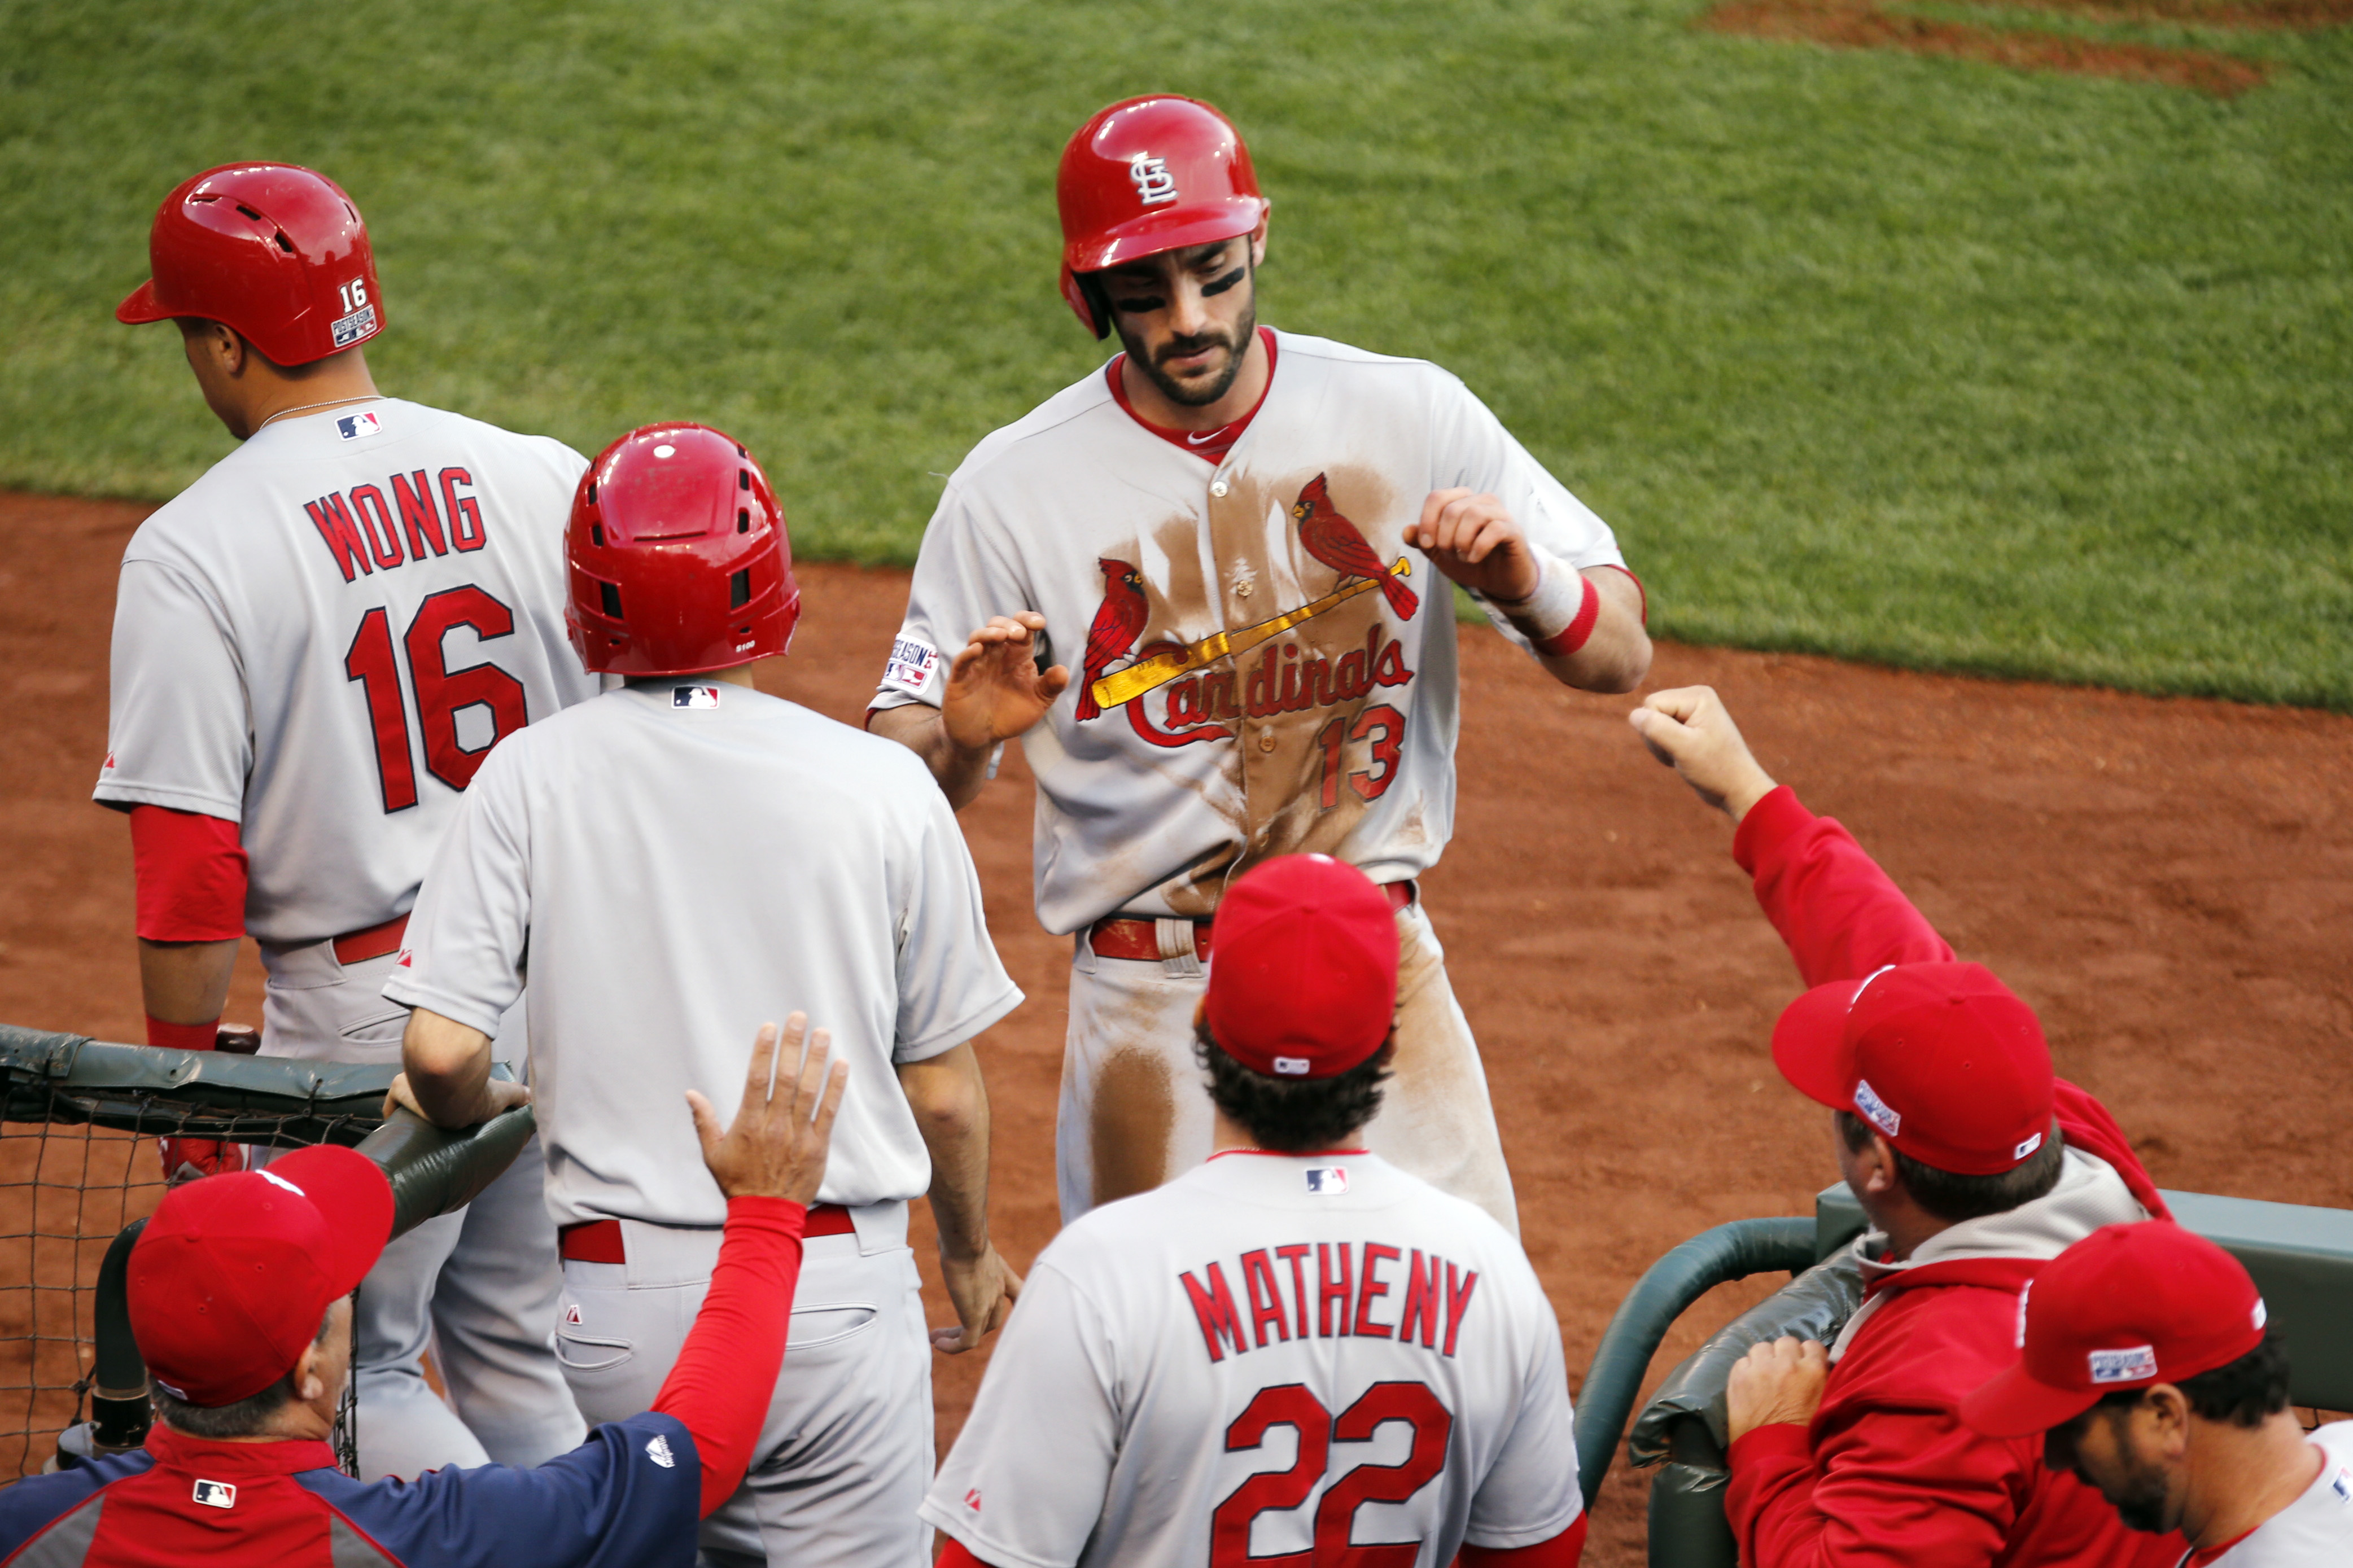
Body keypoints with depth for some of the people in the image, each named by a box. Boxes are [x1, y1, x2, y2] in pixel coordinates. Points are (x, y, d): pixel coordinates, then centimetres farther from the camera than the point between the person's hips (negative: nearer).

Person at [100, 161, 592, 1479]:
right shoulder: (546, 481, -1)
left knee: (358, 1369, 10)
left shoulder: (191, 553, -13)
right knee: (522, 1350, 20)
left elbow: (188, 872, -15)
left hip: (365, 1014, -5)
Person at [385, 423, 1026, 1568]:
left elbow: (440, 1051, -9)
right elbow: (943, 1089, 4)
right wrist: (969, 1252, 22)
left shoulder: (530, 779, -3)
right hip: (838, 1296, -1)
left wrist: (482, 1117, 15)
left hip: (620, 1299, 1)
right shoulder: (883, 786, -3)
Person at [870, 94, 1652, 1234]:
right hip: (1150, 1004, -1)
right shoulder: (1012, 487, -5)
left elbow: (1621, 656, 0)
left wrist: (1525, 584, -20)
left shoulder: (1412, 418, -1)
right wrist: (959, 738, -26)